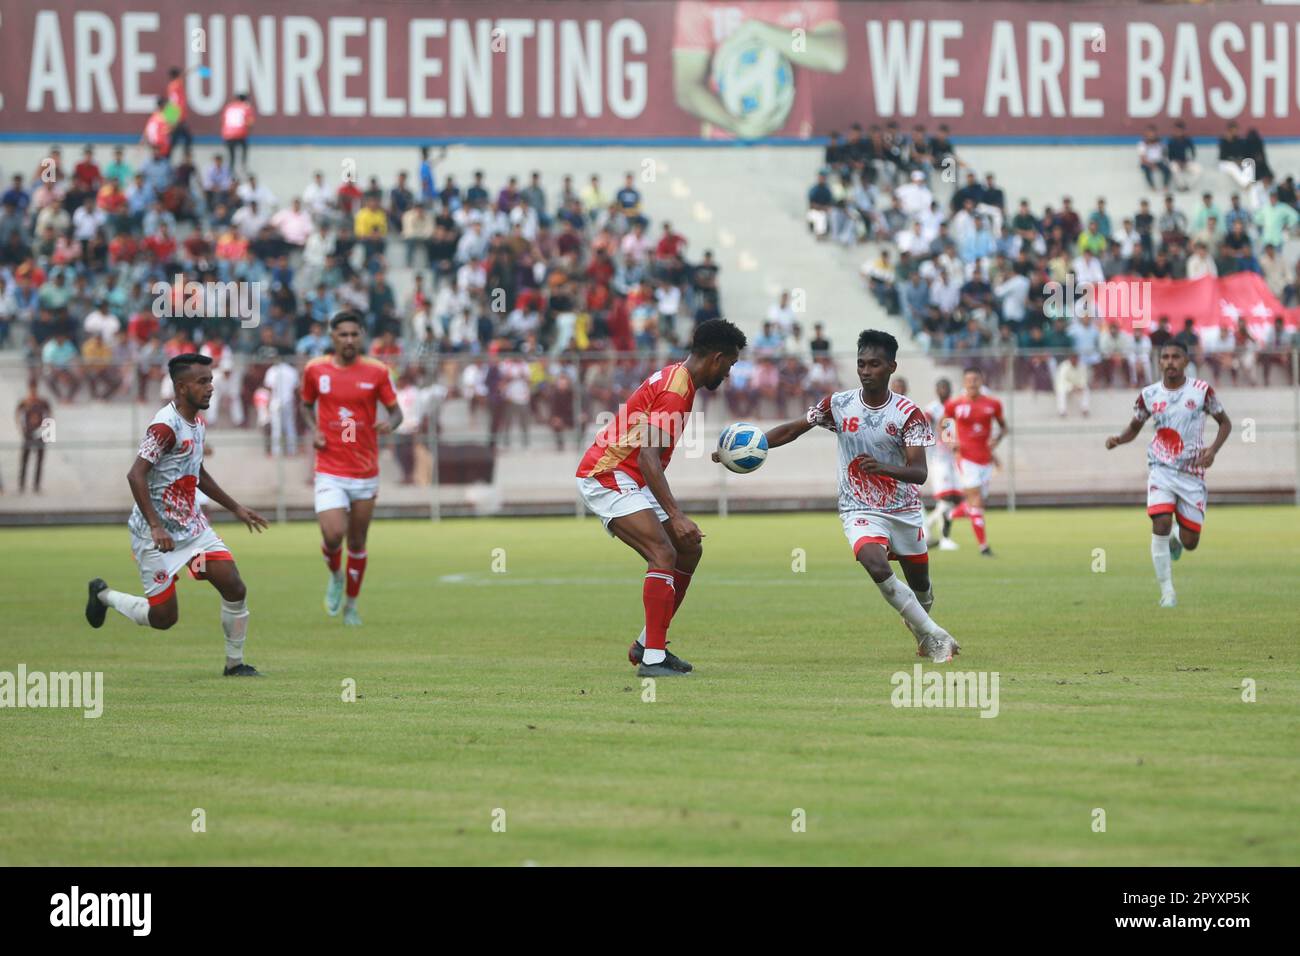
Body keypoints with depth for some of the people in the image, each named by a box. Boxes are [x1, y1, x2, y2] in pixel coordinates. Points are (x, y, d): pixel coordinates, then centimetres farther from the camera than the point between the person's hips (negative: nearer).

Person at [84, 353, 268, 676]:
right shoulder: (166, 426, -21)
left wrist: (235, 508, 26)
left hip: (193, 526, 8)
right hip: (157, 534, -8)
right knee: (163, 617, -4)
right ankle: (104, 595, 23)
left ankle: (235, 663, 9)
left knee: (235, 589, -5)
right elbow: (136, 475, -27)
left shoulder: (198, 422, 9)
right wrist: (156, 526, -32)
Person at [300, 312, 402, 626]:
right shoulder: (315, 370, 0)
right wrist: (314, 430, -2)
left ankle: (351, 605, 27)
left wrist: (390, 423, -20)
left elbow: (396, 411, 4)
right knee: (333, 536, -17)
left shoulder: (376, 371, -2)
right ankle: (335, 576, 17)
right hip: (330, 472, -1)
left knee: (357, 543, 8)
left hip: (365, 473, 1)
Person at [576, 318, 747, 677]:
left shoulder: (677, 379, 12)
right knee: (664, 554, -22)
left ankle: (647, 644, 16)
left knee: (689, 551, 11)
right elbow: (648, 459, -27)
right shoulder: (675, 390, -20)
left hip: (630, 481, 11)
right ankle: (652, 659, -26)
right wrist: (676, 516, -33)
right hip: (606, 476, -11)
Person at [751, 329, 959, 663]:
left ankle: (923, 635, 44)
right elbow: (791, 430, 5)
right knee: (877, 565, -28)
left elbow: (919, 473, -20)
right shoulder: (838, 405, -6)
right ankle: (934, 636, -19)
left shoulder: (909, 413, -12)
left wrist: (883, 468, -40)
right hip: (860, 510, -1)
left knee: (921, 587, 10)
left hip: (904, 510, 1)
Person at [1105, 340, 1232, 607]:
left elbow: (1225, 423, 5)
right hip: (1161, 470, 0)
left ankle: (1176, 537, 42)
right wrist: (1117, 440, -8)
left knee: (1190, 542, 2)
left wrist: (1213, 450, -13)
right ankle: (1167, 591, -12)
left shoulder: (1202, 391, -4)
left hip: (1192, 474, 0)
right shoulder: (1149, 395, 0)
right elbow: (1134, 428, 14)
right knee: (1160, 523, -22)